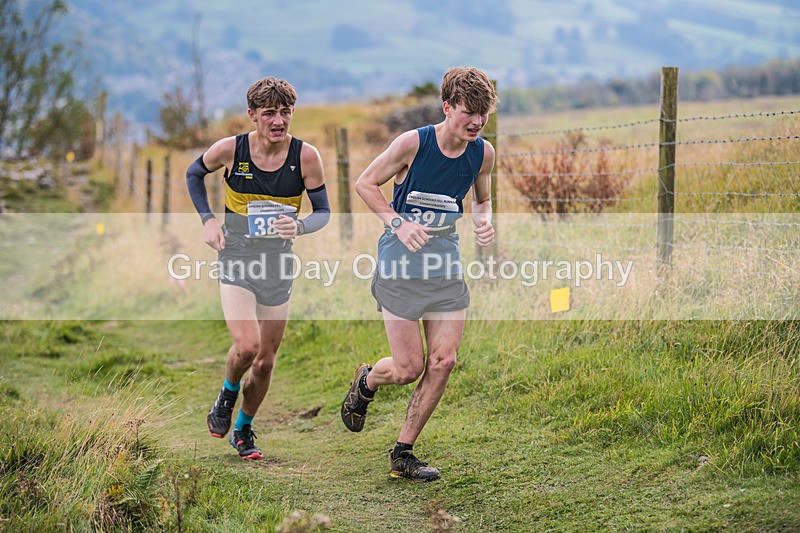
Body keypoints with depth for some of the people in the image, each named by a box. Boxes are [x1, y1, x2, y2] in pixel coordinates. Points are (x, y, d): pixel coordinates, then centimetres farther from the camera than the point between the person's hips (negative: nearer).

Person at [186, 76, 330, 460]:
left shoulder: (306, 156, -10)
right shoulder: (230, 149, -11)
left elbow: (323, 211, -1)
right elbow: (194, 174, 10)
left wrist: (300, 226, -23)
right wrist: (208, 220, -2)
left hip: (278, 263, 2)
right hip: (236, 258, -2)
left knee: (265, 361, 9)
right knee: (246, 345, -22)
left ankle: (243, 429, 34)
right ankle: (227, 395, 13)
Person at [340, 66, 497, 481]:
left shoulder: (483, 153, -2)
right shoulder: (413, 143, -16)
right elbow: (365, 183, -4)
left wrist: (484, 222, -5)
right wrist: (398, 222, -18)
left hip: (445, 260, 5)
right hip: (401, 260, -5)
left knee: (443, 361, -3)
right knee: (409, 368, -4)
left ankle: (403, 453, 12)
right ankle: (365, 383, 34)